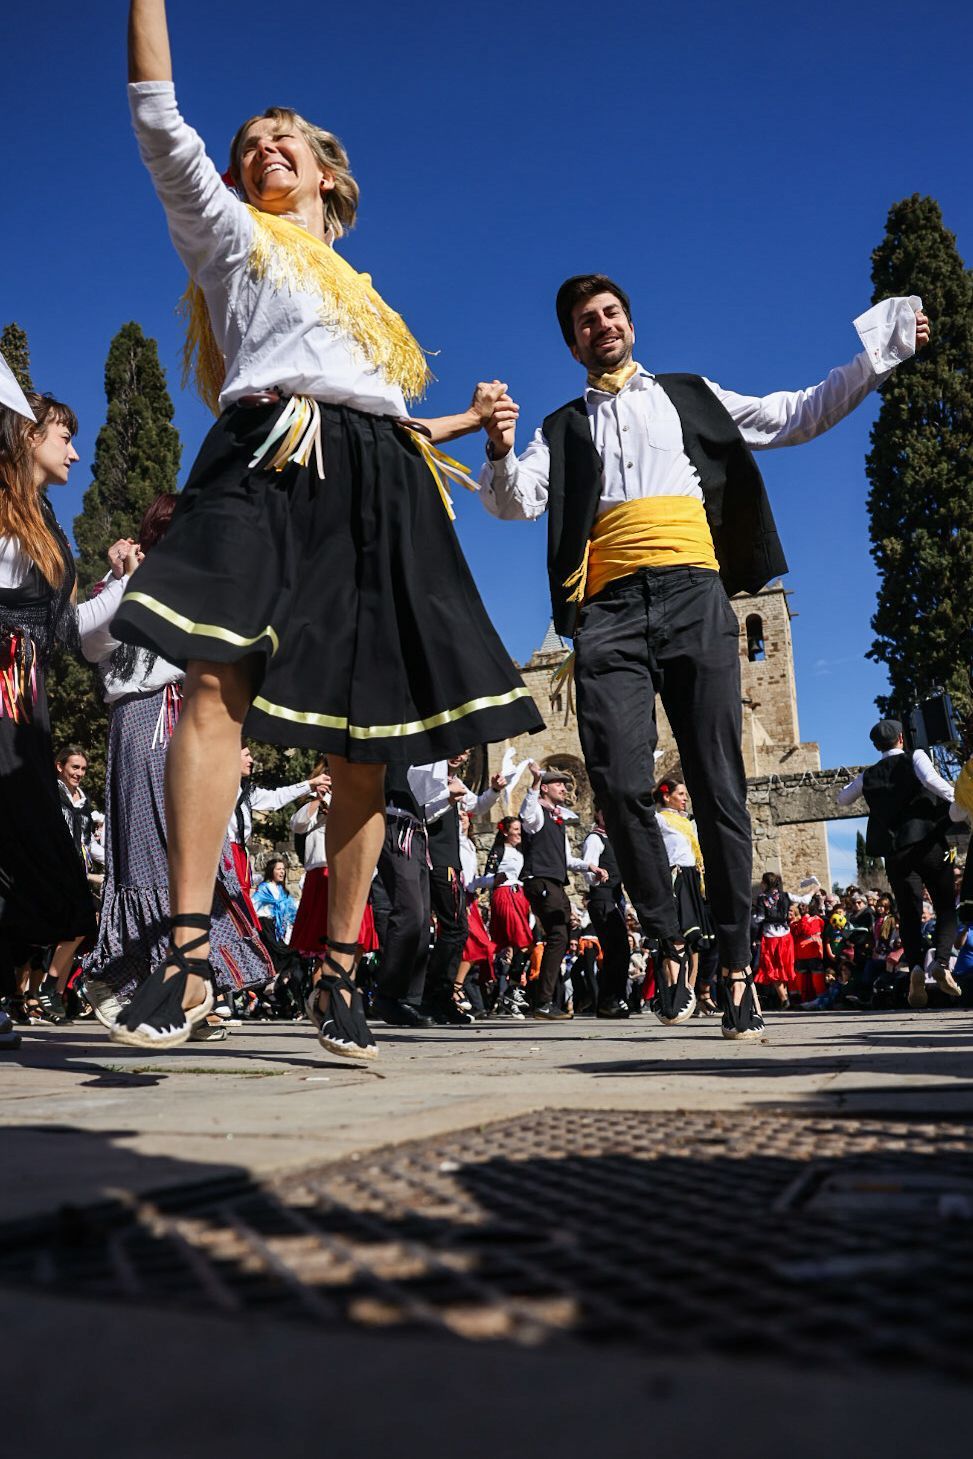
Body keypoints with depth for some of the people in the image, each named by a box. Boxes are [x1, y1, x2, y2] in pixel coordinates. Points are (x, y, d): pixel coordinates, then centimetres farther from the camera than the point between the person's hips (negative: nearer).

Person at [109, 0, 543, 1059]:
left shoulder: (363, 295, 35)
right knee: (217, 680, -27)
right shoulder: (228, 234, 25)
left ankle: (338, 974, -1)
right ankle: (188, 952, -30)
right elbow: (158, 119, 14)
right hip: (272, 466, -3)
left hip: (378, 496, 4)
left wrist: (469, 420, 34)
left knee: (365, 745, -6)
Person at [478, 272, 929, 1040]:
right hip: (610, 610, 1)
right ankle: (669, 944, 2)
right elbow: (518, 501, 7)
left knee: (718, 784, -6)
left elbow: (797, 416, 21)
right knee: (621, 786, -14)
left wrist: (878, 353, 13)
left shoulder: (691, 396, 24)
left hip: (694, 599, 0)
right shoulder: (563, 428, 23)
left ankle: (737, 966, 0)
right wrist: (500, 452, -14)